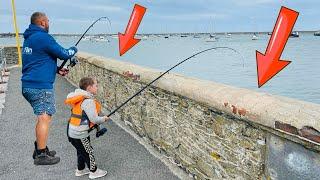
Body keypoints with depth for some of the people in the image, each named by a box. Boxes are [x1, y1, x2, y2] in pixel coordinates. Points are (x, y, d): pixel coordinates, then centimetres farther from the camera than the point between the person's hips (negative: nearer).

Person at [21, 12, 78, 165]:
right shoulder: (43, 38, -13)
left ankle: (40, 149, 25)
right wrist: (74, 49, 11)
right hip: (40, 86, -10)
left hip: (28, 85, 10)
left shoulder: (29, 38, 18)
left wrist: (57, 70, 17)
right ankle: (41, 155, -2)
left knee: (43, 117, 18)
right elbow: (64, 54, -11)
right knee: (45, 118, -6)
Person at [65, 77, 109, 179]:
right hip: (80, 134, -9)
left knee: (81, 151, 23)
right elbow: (94, 119, -23)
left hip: (72, 132, 9)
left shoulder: (80, 98, 6)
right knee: (88, 152, 8)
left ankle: (80, 170, 39)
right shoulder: (89, 101, -21)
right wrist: (104, 119, -3)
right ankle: (94, 171, 24)